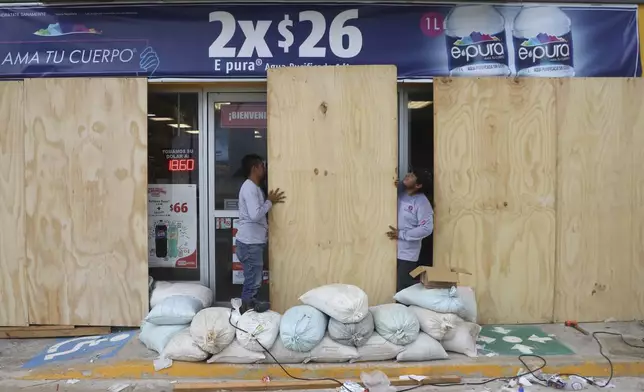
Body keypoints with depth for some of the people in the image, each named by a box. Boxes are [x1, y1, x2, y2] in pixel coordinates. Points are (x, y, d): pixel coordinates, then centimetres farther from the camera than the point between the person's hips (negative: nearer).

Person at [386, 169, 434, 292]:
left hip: (407, 254, -6)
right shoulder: (400, 191, 1)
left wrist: (401, 234, -18)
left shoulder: (422, 202, -16)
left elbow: (426, 229, -19)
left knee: (403, 289, 3)